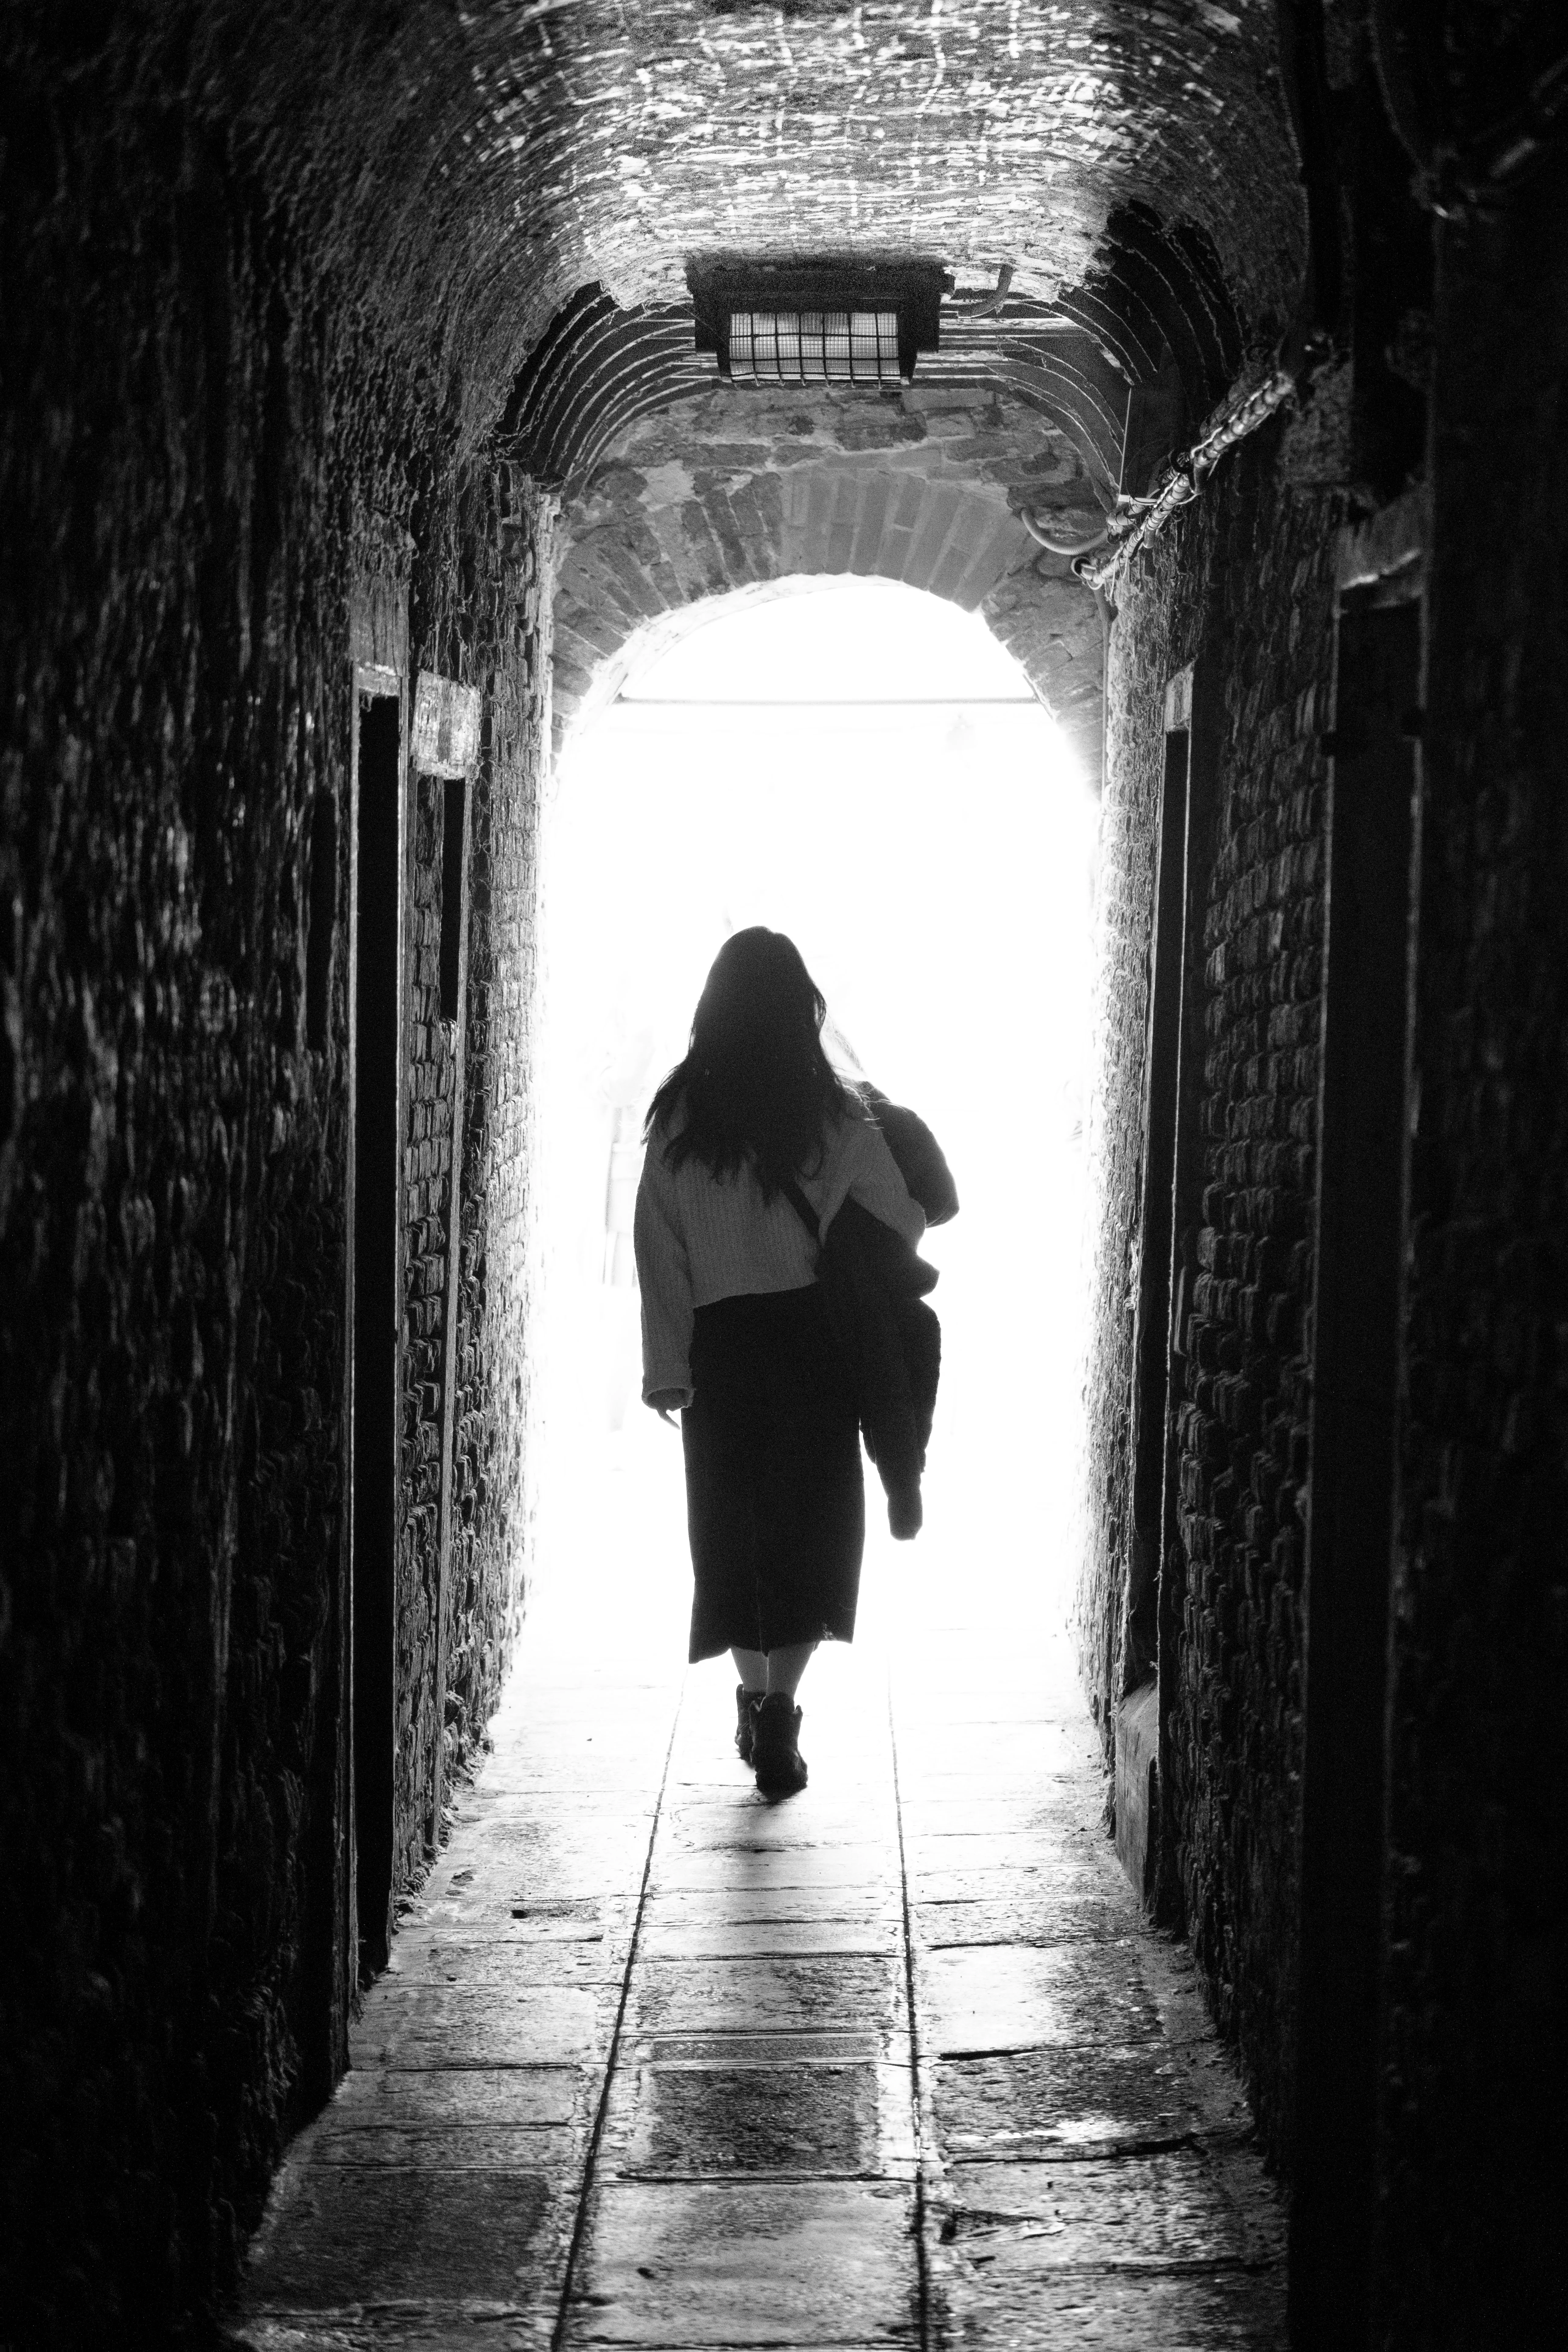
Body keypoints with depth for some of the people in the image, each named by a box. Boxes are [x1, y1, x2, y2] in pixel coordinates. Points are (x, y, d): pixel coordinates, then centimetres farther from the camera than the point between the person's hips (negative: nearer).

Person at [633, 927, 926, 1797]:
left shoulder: (680, 1117, -3)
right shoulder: (835, 1116, -6)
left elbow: (659, 1250, -3)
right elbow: (902, 1224, -1)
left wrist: (668, 1367, 1)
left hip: (720, 1339, 2)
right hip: (812, 1337, -1)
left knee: (733, 1526, 15)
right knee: (812, 1521, 5)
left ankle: (754, 1697, 23)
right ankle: (778, 1709, -5)